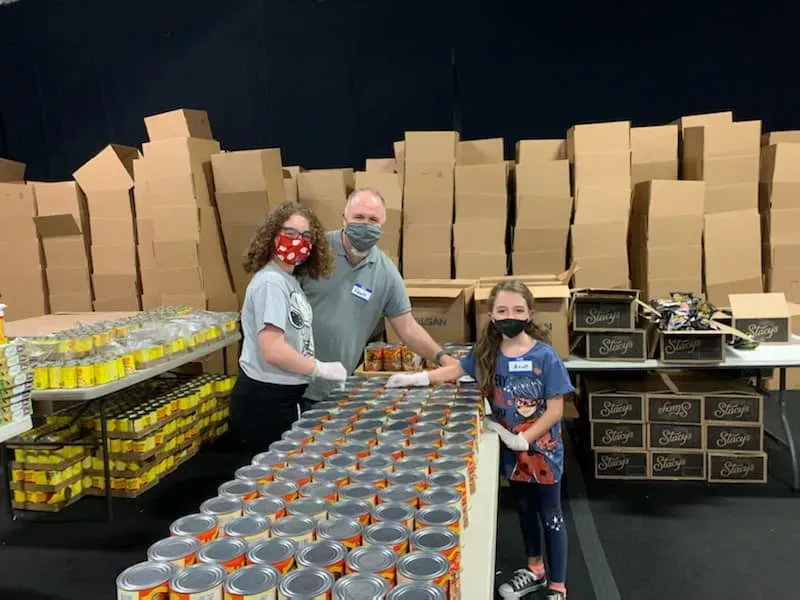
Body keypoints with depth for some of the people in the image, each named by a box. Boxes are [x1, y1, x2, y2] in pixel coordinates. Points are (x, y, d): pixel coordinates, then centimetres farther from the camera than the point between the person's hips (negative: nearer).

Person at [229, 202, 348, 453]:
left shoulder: (290, 280, 9)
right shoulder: (271, 282, -19)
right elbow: (273, 350, -27)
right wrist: (323, 369, -16)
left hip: (285, 397, 9)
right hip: (265, 401, -9)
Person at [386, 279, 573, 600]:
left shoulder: (545, 356, -21)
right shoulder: (487, 353, -8)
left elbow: (555, 410, -17)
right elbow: (458, 368, 10)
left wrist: (522, 439, -19)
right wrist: (417, 378, 2)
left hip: (543, 449, -4)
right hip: (512, 449, 5)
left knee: (550, 517, 11)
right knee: (524, 509, 22)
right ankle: (535, 570, 44)